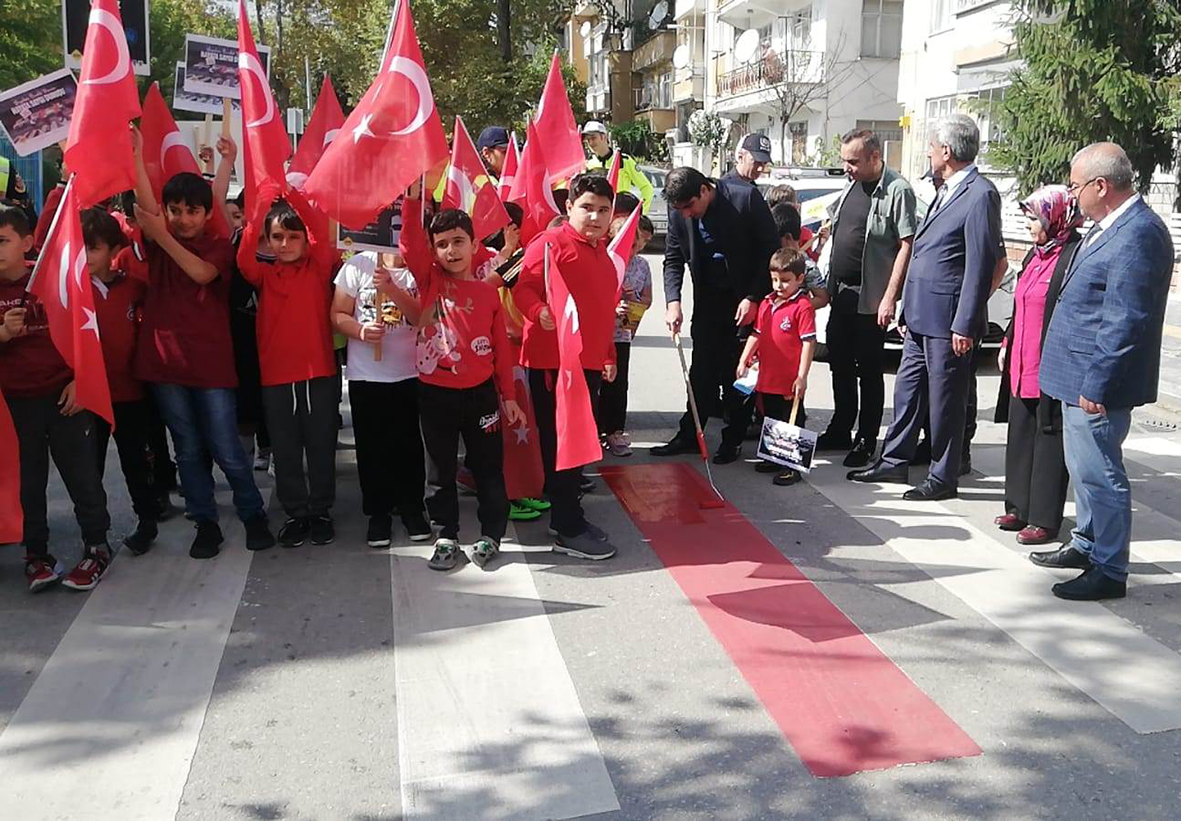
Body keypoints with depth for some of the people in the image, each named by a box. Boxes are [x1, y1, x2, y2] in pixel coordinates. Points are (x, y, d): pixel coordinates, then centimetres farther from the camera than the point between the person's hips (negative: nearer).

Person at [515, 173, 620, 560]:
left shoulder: (602, 252, 17)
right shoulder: (551, 242, -9)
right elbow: (523, 288, -17)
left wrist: (608, 355, 25)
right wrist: (539, 312, -35)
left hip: (588, 362, 9)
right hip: (552, 361, -9)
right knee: (560, 442, -2)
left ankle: (566, 515, 27)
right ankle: (568, 531, 6)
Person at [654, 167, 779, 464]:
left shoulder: (745, 198, -17)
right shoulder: (679, 214, -7)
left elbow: (771, 249, -12)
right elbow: (673, 260, 2)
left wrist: (753, 298, -15)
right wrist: (673, 302, -14)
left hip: (748, 298, -3)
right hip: (709, 300, 3)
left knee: (737, 370, 2)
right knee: (702, 369, 4)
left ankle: (733, 439, 14)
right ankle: (689, 435, 13)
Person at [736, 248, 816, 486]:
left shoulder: (803, 306, -14)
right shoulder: (767, 303, 8)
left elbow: (808, 343, -17)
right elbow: (756, 335, 16)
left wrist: (802, 376, -19)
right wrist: (744, 361, 10)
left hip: (790, 382, -8)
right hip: (767, 378, 8)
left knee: (791, 424, 2)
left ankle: (793, 467, 9)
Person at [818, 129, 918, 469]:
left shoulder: (897, 190, -13)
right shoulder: (851, 186, 12)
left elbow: (906, 246, -17)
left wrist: (889, 298, -22)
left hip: (870, 298, -8)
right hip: (841, 293, 8)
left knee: (870, 371, 2)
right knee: (840, 365, 15)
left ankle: (866, 441, 12)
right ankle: (840, 431, 29)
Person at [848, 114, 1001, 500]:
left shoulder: (980, 195, -15)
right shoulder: (947, 191, 14)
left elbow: (981, 265, -18)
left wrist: (964, 326, -19)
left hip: (947, 320, -9)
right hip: (922, 316, 9)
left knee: (945, 400, 3)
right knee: (908, 390, 16)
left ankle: (943, 478, 15)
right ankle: (894, 461, 29)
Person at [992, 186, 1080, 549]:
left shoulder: (1075, 256, -15)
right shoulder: (1036, 254, 12)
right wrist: (1007, 345, 18)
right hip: (1022, 365, 9)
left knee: (1049, 437, 1)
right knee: (1021, 434, 14)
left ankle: (1044, 519, 9)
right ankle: (1020, 507, 26)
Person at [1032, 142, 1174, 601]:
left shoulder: (1138, 235, -21)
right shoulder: (1111, 226, 11)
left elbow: (1124, 322, -24)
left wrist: (1096, 385, -22)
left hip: (1096, 382, -10)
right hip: (1081, 375, 10)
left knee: (1098, 474, 0)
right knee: (1084, 468, 22)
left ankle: (1109, 572, 12)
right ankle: (1087, 545, 38)